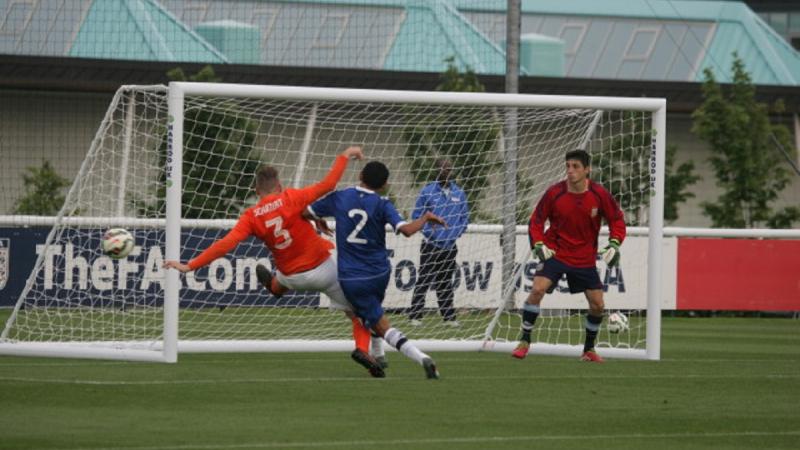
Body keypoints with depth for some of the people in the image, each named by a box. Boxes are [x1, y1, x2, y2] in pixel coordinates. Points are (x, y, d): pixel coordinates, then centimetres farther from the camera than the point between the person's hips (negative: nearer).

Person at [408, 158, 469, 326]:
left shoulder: (459, 194, 7)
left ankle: (449, 316, 14)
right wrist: (428, 231, -13)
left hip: (450, 247, 4)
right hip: (431, 245, -4)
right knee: (424, 281, -4)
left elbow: (465, 217, 14)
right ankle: (415, 316, -2)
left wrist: (457, 232, -1)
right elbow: (416, 216, -2)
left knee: (445, 284, 11)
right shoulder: (427, 192, -5)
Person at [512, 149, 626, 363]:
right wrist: (538, 245, -15)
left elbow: (617, 219, 4)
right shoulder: (554, 193, -12)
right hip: (555, 253, -2)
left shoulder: (599, 194, -9)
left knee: (597, 304, 0)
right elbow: (536, 220, 0)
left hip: (585, 259, 2)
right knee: (537, 289, -24)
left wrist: (614, 245, -11)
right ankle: (524, 341, -12)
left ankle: (589, 349, 22)